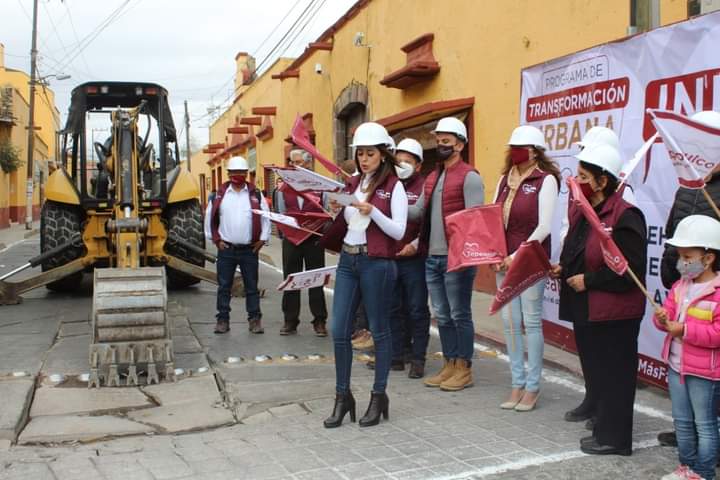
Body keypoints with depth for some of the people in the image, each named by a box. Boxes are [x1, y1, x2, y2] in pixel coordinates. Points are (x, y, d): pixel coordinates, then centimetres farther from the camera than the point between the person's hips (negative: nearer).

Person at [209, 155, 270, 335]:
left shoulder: (255, 194, 2)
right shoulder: (220, 194, 4)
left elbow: (266, 217, 4)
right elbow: (211, 217, 8)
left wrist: (262, 239, -2)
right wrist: (216, 239, 2)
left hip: (249, 250, -1)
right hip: (226, 249, 1)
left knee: (252, 287, 6)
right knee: (224, 286, 6)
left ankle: (255, 320, 13)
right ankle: (223, 320, 15)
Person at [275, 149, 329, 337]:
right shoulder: (284, 189, 10)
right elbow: (280, 214, 12)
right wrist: (283, 230, -2)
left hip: (314, 239, -3)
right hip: (291, 239, 3)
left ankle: (319, 321, 12)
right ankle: (290, 321, 14)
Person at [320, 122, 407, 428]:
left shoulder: (393, 186, -4)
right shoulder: (352, 184, 13)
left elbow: (399, 231, -10)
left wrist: (372, 212, -22)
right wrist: (336, 212, -1)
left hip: (377, 263, -6)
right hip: (347, 260, 6)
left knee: (379, 331, 5)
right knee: (339, 331, 4)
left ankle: (379, 397, 17)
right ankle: (343, 396, 16)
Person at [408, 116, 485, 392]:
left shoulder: (469, 177, -8)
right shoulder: (432, 178, 16)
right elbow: (418, 212, 12)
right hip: (432, 257, 8)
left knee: (459, 315, 1)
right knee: (442, 315, 14)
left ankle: (464, 369, 12)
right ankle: (449, 366, 24)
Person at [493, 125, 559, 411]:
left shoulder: (546, 180, -6)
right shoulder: (505, 179, 13)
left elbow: (544, 226, -12)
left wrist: (518, 256, -16)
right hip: (503, 261, 6)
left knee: (531, 322, 1)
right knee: (509, 322, 8)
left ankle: (532, 387, 11)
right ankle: (517, 384, 18)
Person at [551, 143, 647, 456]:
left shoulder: (625, 217, -17)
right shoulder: (580, 211, 11)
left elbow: (632, 269, -21)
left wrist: (587, 280, -18)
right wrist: (563, 269, 6)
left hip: (614, 313, -9)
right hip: (586, 309, 9)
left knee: (614, 375, 2)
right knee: (593, 370, 17)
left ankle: (614, 438, 14)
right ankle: (603, 427, 31)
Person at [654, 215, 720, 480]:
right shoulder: (680, 286, 6)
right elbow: (669, 312, 13)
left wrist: (685, 330, -24)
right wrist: (663, 319, -10)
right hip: (676, 365, 8)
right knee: (682, 422, 19)